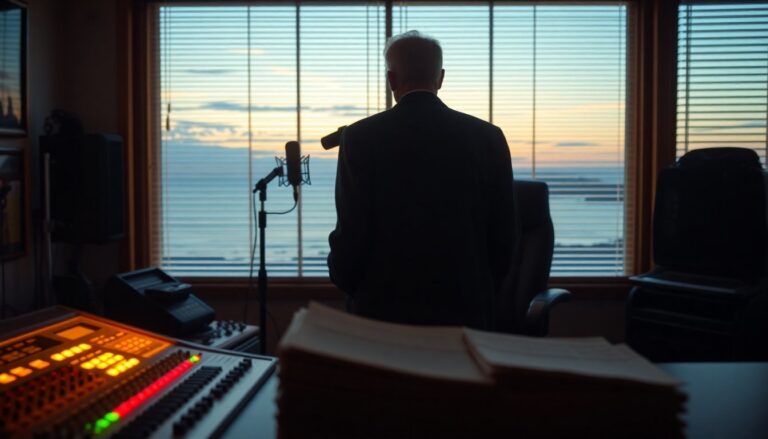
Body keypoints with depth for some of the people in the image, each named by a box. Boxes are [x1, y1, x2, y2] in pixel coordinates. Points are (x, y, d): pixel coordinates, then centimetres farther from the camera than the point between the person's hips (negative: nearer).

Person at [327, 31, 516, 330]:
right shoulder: (489, 137, -2)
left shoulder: (360, 137, -8)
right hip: (465, 309, 2)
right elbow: (504, 234, 1)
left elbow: (351, 231, -9)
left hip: (385, 307, -1)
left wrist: (347, 286, 9)